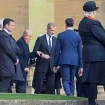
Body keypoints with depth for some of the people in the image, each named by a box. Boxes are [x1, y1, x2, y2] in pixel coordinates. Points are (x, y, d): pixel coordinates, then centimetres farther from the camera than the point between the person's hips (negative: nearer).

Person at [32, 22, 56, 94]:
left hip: (52, 66, 4)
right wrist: (42, 55, -19)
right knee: (39, 86, -1)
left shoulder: (55, 40, 11)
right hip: (41, 66, -3)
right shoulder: (40, 39, 0)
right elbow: (35, 52, -3)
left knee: (51, 87, 2)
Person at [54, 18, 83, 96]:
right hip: (74, 61, 3)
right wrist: (80, 66, 11)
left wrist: (56, 64, 7)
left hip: (64, 61, -2)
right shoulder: (77, 36, 5)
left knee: (66, 80, -5)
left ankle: (69, 95, -29)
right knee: (71, 81, 12)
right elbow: (80, 52, 6)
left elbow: (57, 51, 1)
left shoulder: (60, 35, 0)